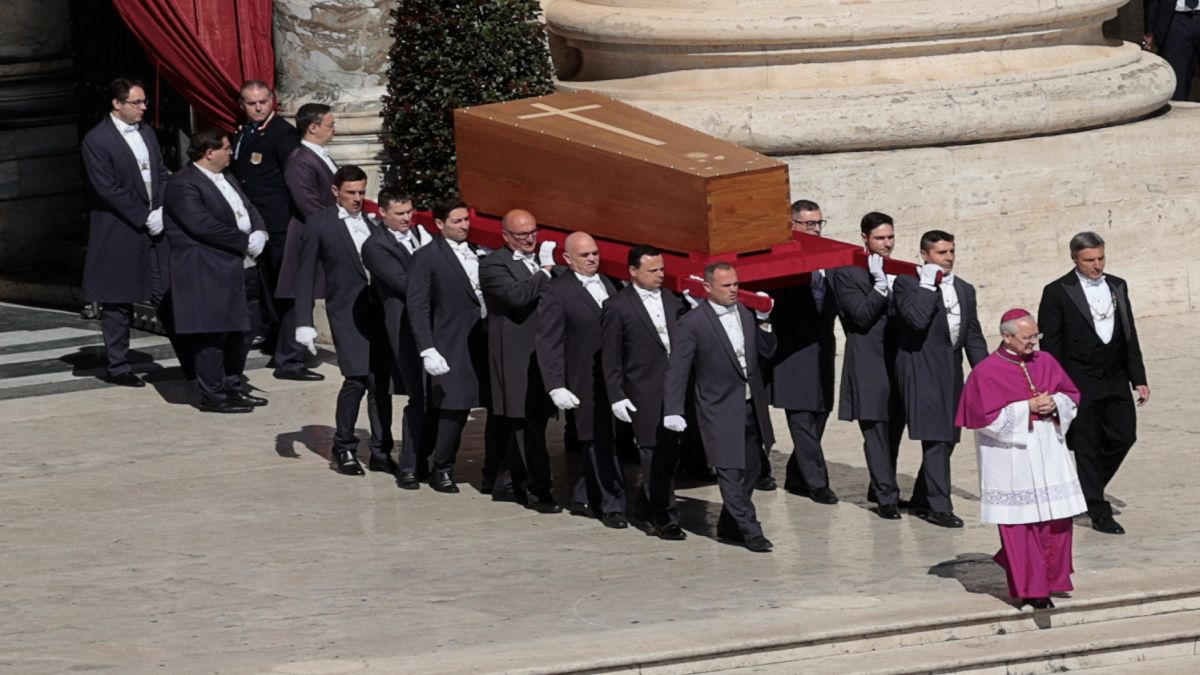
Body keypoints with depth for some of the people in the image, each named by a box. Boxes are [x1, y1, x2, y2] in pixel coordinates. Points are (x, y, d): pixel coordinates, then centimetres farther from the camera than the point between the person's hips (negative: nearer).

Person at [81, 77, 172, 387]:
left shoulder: (146, 132, 11)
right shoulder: (96, 140, -12)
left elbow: (162, 174, 15)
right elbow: (107, 189, -16)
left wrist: (163, 210, -2)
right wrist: (145, 218, -14)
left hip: (155, 225, 6)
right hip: (118, 232, -6)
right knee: (117, 303, 2)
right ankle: (117, 366, 10)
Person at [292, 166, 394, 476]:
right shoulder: (319, 224, 0)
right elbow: (305, 276, 0)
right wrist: (304, 323, -7)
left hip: (379, 310, 4)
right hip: (347, 311, -4)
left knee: (381, 381, 3)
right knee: (356, 379, -13)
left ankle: (380, 452, 12)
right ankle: (344, 447, 6)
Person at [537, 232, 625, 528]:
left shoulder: (607, 285, 12)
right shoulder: (556, 292, -8)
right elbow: (548, 344, -11)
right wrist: (556, 387, -18)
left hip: (614, 378, 6)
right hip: (585, 382, -6)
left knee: (595, 443, 14)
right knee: (601, 442, -4)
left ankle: (583, 500, 26)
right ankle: (612, 506, 2)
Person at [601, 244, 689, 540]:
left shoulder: (672, 301, 10)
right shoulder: (617, 307, -5)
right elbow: (610, 357, -3)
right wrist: (616, 396, -6)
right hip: (645, 392, -5)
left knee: (671, 452, 9)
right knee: (655, 454, -5)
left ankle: (646, 506, 26)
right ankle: (665, 518, 0)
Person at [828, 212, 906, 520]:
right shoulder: (847, 273, -4)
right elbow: (861, 315, -14)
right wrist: (880, 285, -18)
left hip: (898, 362, 6)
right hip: (869, 365, -6)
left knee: (893, 430, 11)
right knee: (876, 432, -6)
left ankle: (880, 488, 24)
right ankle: (886, 497, -6)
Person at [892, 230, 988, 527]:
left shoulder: (964, 290, 15)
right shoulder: (907, 283, -5)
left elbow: (974, 336, 17)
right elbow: (917, 319, -23)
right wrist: (930, 284, -16)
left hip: (951, 372, 7)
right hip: (922, 371, -7)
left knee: (946, 438, 10)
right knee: (935, 439, -12)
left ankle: (921, 499, 23)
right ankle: (939, 506, -10)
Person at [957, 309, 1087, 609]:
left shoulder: (1046, 362, 7)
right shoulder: (986, 372, -8)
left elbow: (1072, 395, 14)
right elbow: (987, 417, -13)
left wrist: (1055, 404, -9)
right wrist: (1028, 408, -16)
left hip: (1048, 454, 5)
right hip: (1011, 458, -5)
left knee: (1058, 518, 4)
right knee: (1021, 523, -1)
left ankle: (1051, 579, 22)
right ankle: (1030, 587, 8)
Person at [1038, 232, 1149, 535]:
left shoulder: (1117, 287, 9)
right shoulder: (1058, 292, -7)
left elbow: (1129, 335, 13)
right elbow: (1050, 345, -7)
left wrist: (1139, 379, 8)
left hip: (1116, 380, 5)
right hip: (1081, 382, -5)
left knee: (1123, 436, 6)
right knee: (1087, 447, 0)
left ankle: (1090, 489, 28)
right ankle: (1098, 512, 6)